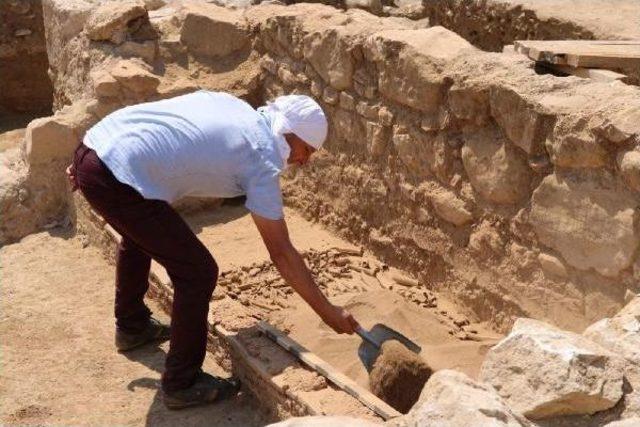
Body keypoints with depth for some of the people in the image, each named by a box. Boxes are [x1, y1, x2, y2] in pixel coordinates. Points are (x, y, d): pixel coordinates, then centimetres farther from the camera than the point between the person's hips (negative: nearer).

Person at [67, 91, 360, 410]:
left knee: (138, 235, 35)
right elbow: (281, 253, -2)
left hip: (92, 147, 10)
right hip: (116, 180, -10)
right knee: (198, 272, 0)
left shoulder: (228, 104, 18)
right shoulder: (261, 159, -3)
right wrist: (329, 313, 6)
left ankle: (131, 326, 55)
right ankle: (182, 384, 13)